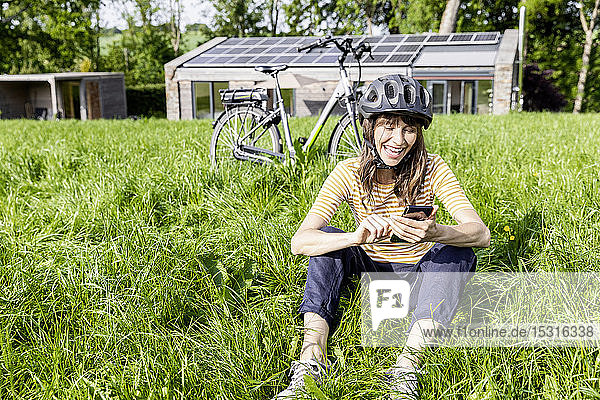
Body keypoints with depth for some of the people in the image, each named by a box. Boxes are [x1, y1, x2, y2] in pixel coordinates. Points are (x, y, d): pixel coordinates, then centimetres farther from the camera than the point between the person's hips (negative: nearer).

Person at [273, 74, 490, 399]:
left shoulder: (432, 169, -16)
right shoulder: (350, 173, -17)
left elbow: (481, 234, -27)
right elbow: (299, 242, -28)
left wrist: (435, 233, -50)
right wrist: (356, 237, -47)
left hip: (420, 272, 0)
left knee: (457, 252, -28)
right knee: (327, 238, -23)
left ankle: (407, 364, -38)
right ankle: (310, 362, -31)